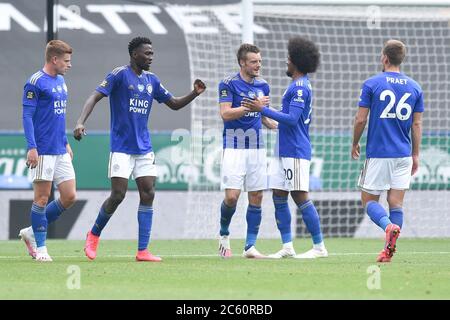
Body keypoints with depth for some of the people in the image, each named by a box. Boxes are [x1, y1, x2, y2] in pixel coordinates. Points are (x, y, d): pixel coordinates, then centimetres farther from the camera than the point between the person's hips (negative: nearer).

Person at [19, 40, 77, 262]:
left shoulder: (60, 81, 15)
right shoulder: (35, 83, -10)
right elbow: (27, 116, -12)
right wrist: (31, 147, -18)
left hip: (61, 152, 8)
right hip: (43, 151, -8)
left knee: (69, 196, 5)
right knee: (42, 198, -2)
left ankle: (32, 232, 18)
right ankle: (40, 247, 8)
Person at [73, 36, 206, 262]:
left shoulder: (151, 80, 12)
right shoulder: (120, 75, -7)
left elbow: (174, 104, 20)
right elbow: (95, 97, -14)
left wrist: (195, 93, 2)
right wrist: (80, 123, -28)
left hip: (144, 148, 6)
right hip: (121, 148, -6)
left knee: (148, 194, -4)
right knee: (118, 195, -8)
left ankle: (142, 251, -3)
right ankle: (94, 235, 17)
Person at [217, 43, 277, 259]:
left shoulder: (262, 86, 11)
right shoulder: (229, 84, -6)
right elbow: (225, 113, -15)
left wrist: (278, 126, 8)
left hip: (256, 148, 5)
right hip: (234, 147, -5)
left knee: (256, 197, 2)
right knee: (232, 196, -12)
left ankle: (250, 246, 7)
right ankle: (224, 234, 15)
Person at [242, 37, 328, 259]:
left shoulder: (299, 87, -14)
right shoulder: (298, 85, 18)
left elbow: (292, 119, -22)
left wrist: (263, 109, -20)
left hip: (295, 151, -10)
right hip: (284, 150, 10)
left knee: (300, 197, -9)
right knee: (278, 197, 7)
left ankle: (319, 247, -5)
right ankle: (287, 247, 8)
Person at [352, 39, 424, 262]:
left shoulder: (371, 84, -6)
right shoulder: (414, 88, 5)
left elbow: (360, 120, -5)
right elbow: (417, 124, 6)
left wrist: (355, 144, 11)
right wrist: (416, 155, 14)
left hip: (377, 154, -3)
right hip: (403, 155, 3)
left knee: (369, 200, 6)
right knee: (396, 204, 6)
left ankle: (389, 226, -23)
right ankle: (389, 250, -2)